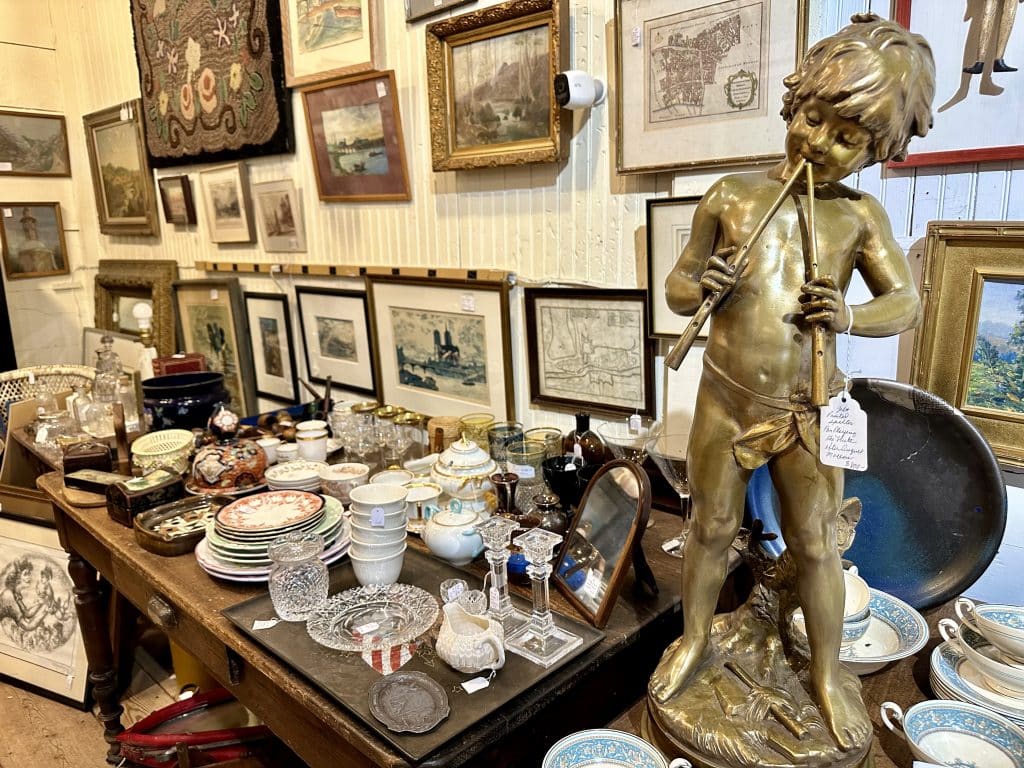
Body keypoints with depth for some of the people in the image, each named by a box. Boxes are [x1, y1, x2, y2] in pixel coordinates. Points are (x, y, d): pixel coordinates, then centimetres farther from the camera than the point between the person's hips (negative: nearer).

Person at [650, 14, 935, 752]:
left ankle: (829, 672, 37)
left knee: (815, 546, 14)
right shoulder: (729, 196, -3)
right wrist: (701, 287, -22)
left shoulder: (861, 214, -3)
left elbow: (907, 302, 1)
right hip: (725, 406, 0)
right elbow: (676, 289, 2)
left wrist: (850, 317, -20)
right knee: (711, 532, 16)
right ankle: (694, 641, 41)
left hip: (809, 415, 0)